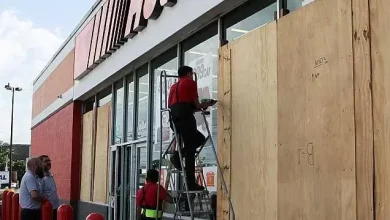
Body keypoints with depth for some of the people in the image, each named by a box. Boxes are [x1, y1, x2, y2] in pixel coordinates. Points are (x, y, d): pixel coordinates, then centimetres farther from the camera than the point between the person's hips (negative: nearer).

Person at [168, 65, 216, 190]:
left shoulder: (174, 86, 29)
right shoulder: (190, 82, 7)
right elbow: (195, 103, -1)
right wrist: (204, 106, 21)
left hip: (174, 118, 8)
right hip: (185, 117, -7)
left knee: (200, 138, 20)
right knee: (190, 149, -7)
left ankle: (178, 156, 2)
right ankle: (191, 183, -11)